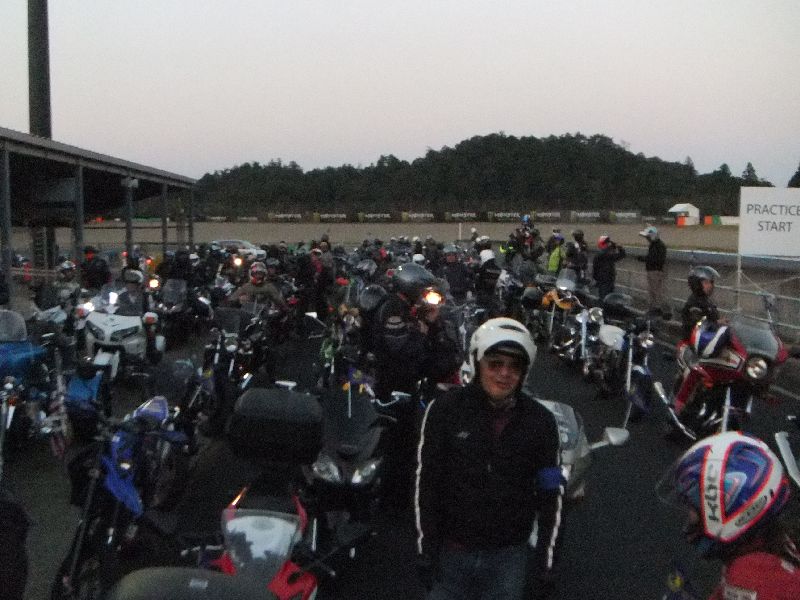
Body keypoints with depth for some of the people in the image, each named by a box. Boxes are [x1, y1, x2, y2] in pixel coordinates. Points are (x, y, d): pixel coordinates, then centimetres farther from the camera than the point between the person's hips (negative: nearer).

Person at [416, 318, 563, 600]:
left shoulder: (540, 422, -6)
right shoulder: (445, 410, -10)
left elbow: (551, 494, 1)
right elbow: (426, 484, -5)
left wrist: (545, 561, 0)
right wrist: (425, 551, -5)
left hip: (509, 555, 1)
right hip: (451, 551, -1)